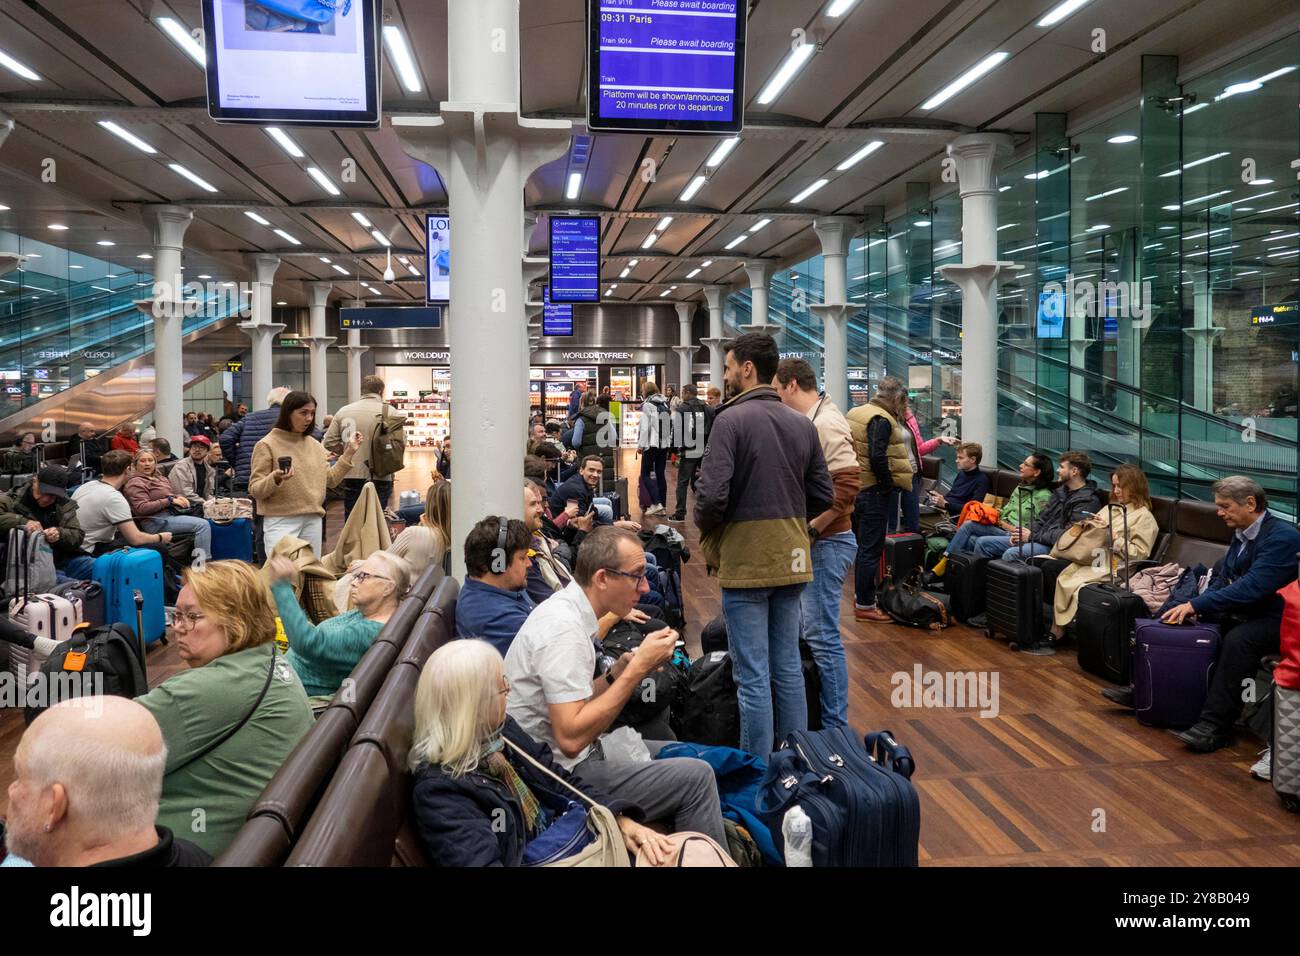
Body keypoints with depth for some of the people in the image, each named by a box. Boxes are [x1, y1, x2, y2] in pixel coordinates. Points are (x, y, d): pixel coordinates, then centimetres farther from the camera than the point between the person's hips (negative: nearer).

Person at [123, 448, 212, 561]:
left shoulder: (159, 478, 22)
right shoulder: (135, 483, -4)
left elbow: (173, 494, 29)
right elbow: (142, 508, -16)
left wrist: (179, 498, 4)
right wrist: (170, 501, -16)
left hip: (170, 514, 9)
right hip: (155, 521, -9)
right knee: (202, 525, -25)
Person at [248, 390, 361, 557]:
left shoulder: (314, 445, 11)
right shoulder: (267, 445, -6)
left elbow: (330, 480, 13)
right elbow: (255, 490, -8)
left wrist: (349, 452, 10)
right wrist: (275, 479, -27)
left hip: (312, 520, 6)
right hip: (280, 521, -5)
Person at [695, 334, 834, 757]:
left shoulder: (732, 419, -12)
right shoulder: (803, 424, 6)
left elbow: (712, 495, -18)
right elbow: (823, 496, 8)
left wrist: (705, 526, 2)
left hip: (745, 559, -6)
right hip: (791, 560, 6)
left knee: (753, 676, 1)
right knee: (788, 668, 17)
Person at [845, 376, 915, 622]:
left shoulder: (854, 413, 12)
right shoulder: (881, 420, -16)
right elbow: (877, 457, -26)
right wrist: (888, 486, -15)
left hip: (854, 489, 9)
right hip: (873, 492, -9)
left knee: (863, 545, 20)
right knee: (871, 549, -3)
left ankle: (861, 595, 30)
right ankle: (865, 605, 2)